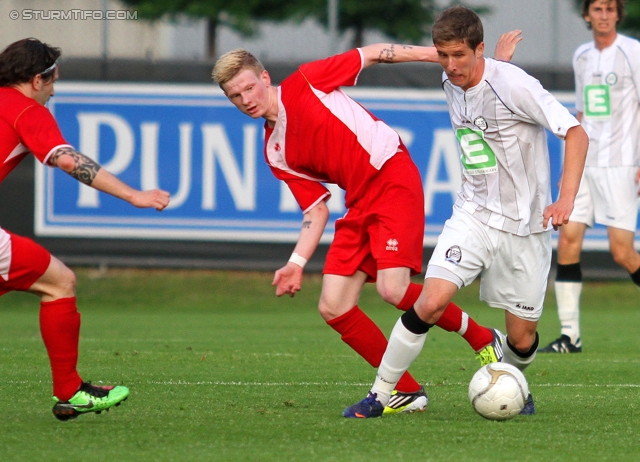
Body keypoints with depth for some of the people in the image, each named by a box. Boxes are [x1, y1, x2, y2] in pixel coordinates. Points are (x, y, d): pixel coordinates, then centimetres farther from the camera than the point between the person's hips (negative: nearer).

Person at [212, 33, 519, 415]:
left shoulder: (304, 83, 0)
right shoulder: (276, 154, 15)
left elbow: (371, 54, 4)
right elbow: (316, 209, 15)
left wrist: (442, 54, -1)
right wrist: (296, 263, 2)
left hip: (392, 176, -7)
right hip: (359, 204, 7)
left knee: (394, 289, -22)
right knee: (334, 308, -3)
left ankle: (483, 340, -1)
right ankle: (407, 393, 6)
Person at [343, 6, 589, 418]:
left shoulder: (513, 85, -19)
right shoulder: (451, 85, 3)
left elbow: (576, 134, -19)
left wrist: (566, 199, -28)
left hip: (524, 225, -4)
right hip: (473, 214, 4)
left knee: (523, 338, 2)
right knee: (429, 304, -18)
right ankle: (380, 395, -7)